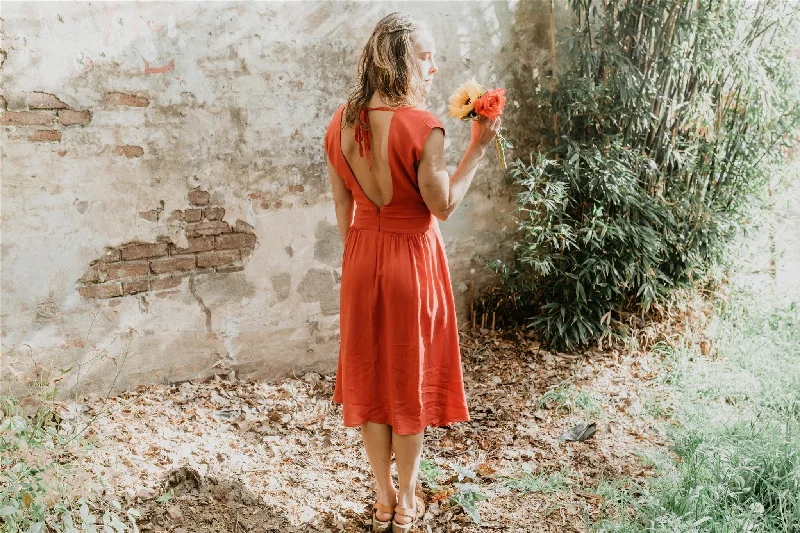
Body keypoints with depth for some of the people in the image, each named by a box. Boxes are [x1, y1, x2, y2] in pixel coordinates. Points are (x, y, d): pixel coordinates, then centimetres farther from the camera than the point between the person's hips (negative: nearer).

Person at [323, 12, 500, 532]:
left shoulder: (342, 121, -3)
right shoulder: (421, 125, -21)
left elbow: (342, 202, 4)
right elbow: (443, 205, -14)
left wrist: (358, 255, 16)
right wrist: (479, 146, -9)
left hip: (361, 259, 5)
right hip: (412, 260, -4)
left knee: (370, 374, 16)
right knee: (411, 378, 12)